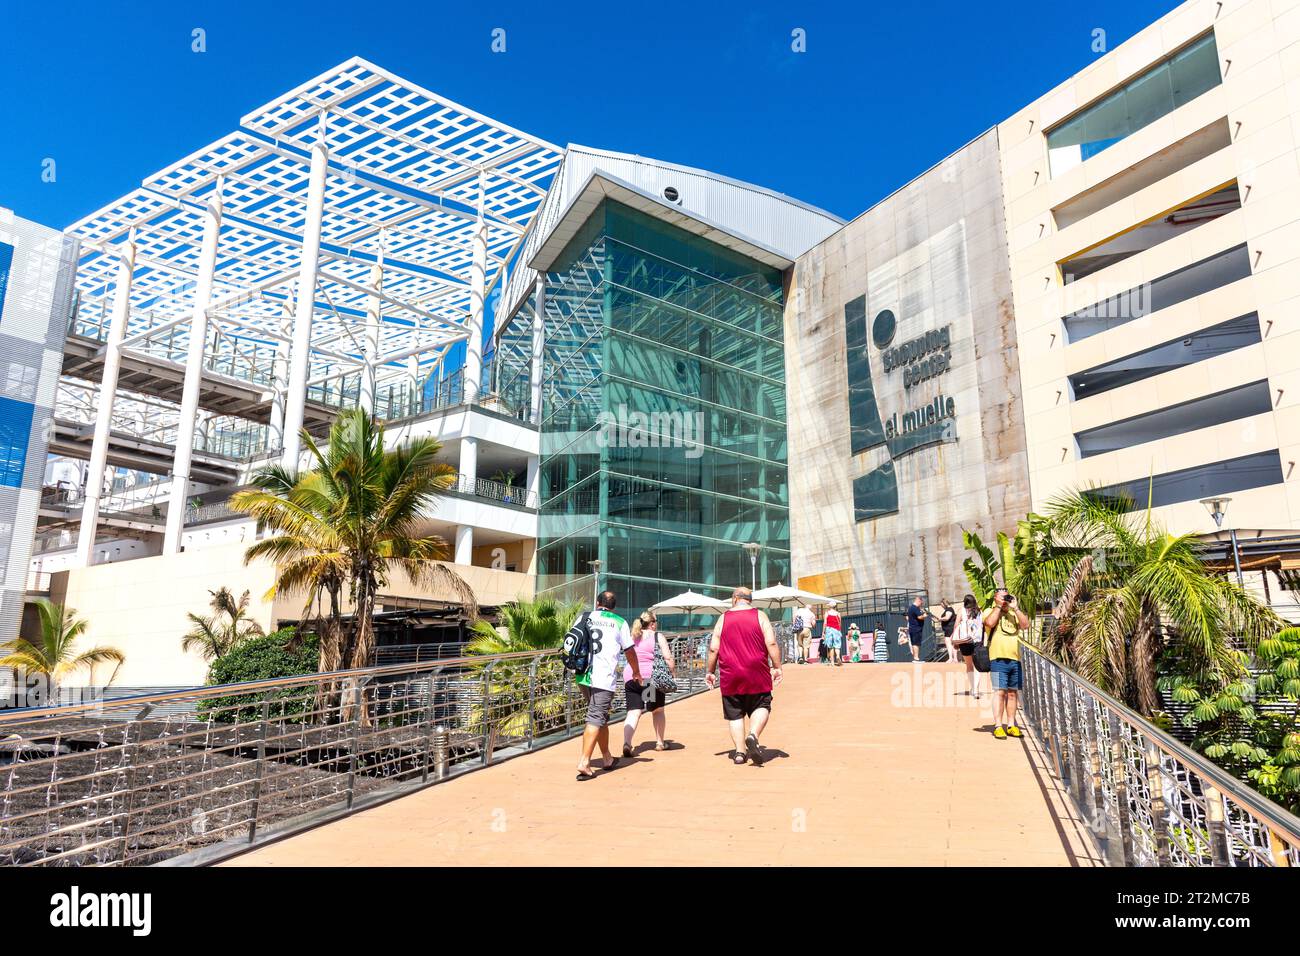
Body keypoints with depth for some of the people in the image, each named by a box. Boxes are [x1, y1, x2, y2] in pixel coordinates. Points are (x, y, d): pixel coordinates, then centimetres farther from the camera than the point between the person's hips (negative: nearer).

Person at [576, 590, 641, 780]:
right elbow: (629, 651, 8)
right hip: (604, 678, -5)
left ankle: (608, 758, 28)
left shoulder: (585, 618, 12)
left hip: (583, 676, 5)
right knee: (596, 718, -6)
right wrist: (636, 673, 24)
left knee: (601, 716, 18)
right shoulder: (619, 622, 3)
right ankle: (584, 763, -15)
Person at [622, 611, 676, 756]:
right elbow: (668, 658, -6)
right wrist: (673, 673, 2)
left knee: (633, 712, -3)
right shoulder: (658, 637, 2)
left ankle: (627, 743, -23)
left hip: (630, 677, 3)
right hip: (651, 677, -3)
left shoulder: (632, 637, 17)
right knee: (658, 710, 18)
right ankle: (660, 743, 27)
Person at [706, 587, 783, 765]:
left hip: (730, 677, 1)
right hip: (757, 676, -1)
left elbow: (713, 648, 3)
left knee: (735, 714, 9)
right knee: (761, 707, 11)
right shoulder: (760, 616, 2)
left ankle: (739, 752, 6)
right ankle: (753, 735, -14)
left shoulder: (723, 618, 4)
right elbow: (771, 643, -6)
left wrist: (710, 672, 12)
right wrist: (777, 667, 0)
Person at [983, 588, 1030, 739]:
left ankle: (1011, 726, 17)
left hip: (1015, 659, 5)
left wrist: (1015, 608, -3)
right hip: (999, 659, -5)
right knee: (1000, 692, -9)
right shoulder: (990, 611, 3)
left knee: (1013, 693, 9)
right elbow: (990, 623, -19)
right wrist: (998, 606, -9)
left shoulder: (1014, 613, 17)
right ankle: (998, 727, -6)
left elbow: (1026, 625, 1)